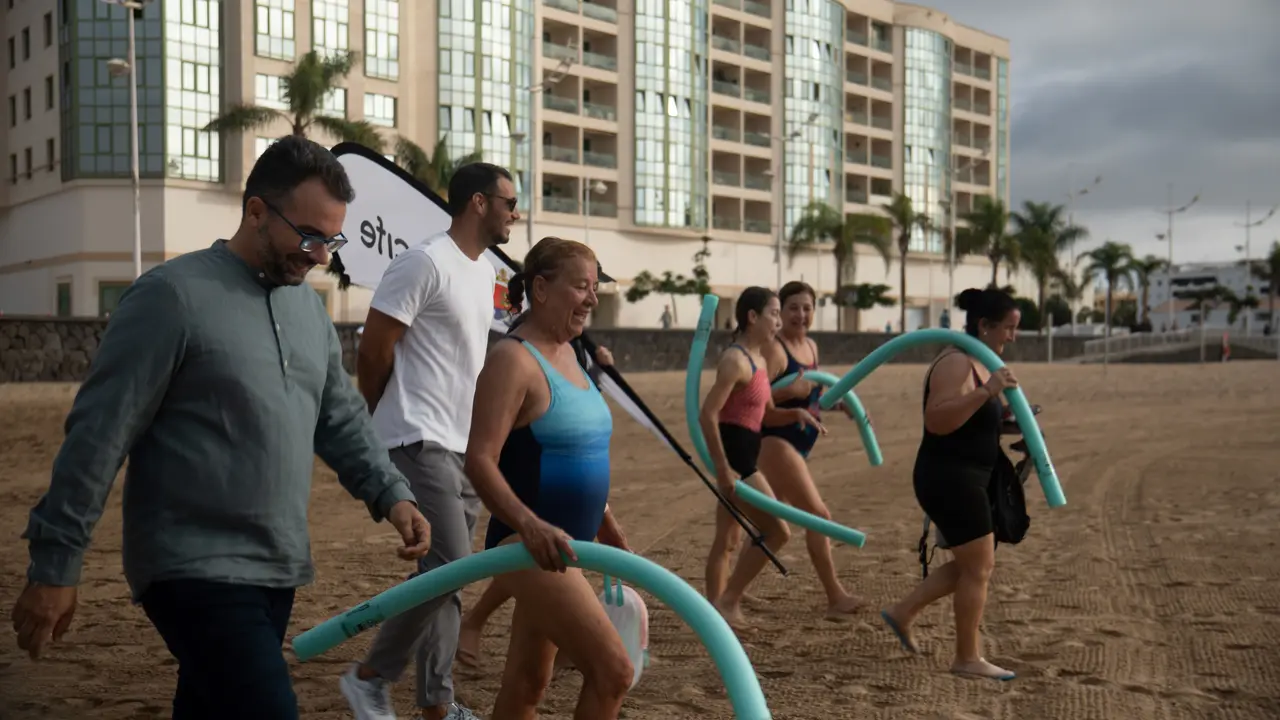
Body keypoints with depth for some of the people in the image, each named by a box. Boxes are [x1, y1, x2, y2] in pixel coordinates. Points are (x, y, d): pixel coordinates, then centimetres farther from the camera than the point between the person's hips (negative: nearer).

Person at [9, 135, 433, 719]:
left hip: (277, 572, 8)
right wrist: (55, 566, -12)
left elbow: (340, 418, 19)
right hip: (194, 571, -7)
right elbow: (98, 435, -12)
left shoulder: (307, 304, 12)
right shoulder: (173, 294, -12)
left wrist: (389, 494, 3)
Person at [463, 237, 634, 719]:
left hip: (561, 548, 9)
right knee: (613, 669, -11)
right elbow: (480, 461, -22)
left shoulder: (567, 355, 13)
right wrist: (529, 525, -35)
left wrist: (612, 538, 23)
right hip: (530, 547, -9)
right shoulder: (514, 359, -14)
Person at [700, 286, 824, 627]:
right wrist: (722, 467, -24)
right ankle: (728, 600, 2)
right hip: (734, 457, -10)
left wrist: (797, 413, 3)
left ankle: (716, 607, 22)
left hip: (742, 457, 10)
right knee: (777, 531, -6)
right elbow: (707, 414, -22)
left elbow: (767, 414, 23)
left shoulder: (758, 361, 14)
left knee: (728, 539, 14)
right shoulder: (736, 360, -16)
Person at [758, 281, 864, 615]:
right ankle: (836, 596, 3)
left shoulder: (811, 347, 12)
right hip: (775, 443, -9)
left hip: (797, 446, 9)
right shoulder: (774, 349, -15)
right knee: (819, 514, -7)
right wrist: (790, 390, -35)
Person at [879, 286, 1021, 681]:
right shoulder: (956, 363, -18)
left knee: (972, 564, 16)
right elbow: (938, 421, -29)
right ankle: (968, 658, 8)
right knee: (979, 566, -3)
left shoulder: (977, 362, 14)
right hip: (949, 479, -10)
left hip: (963, 479, 10)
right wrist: (986, 391, -35)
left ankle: (903, 612, 23)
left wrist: (1007, 416, 10)